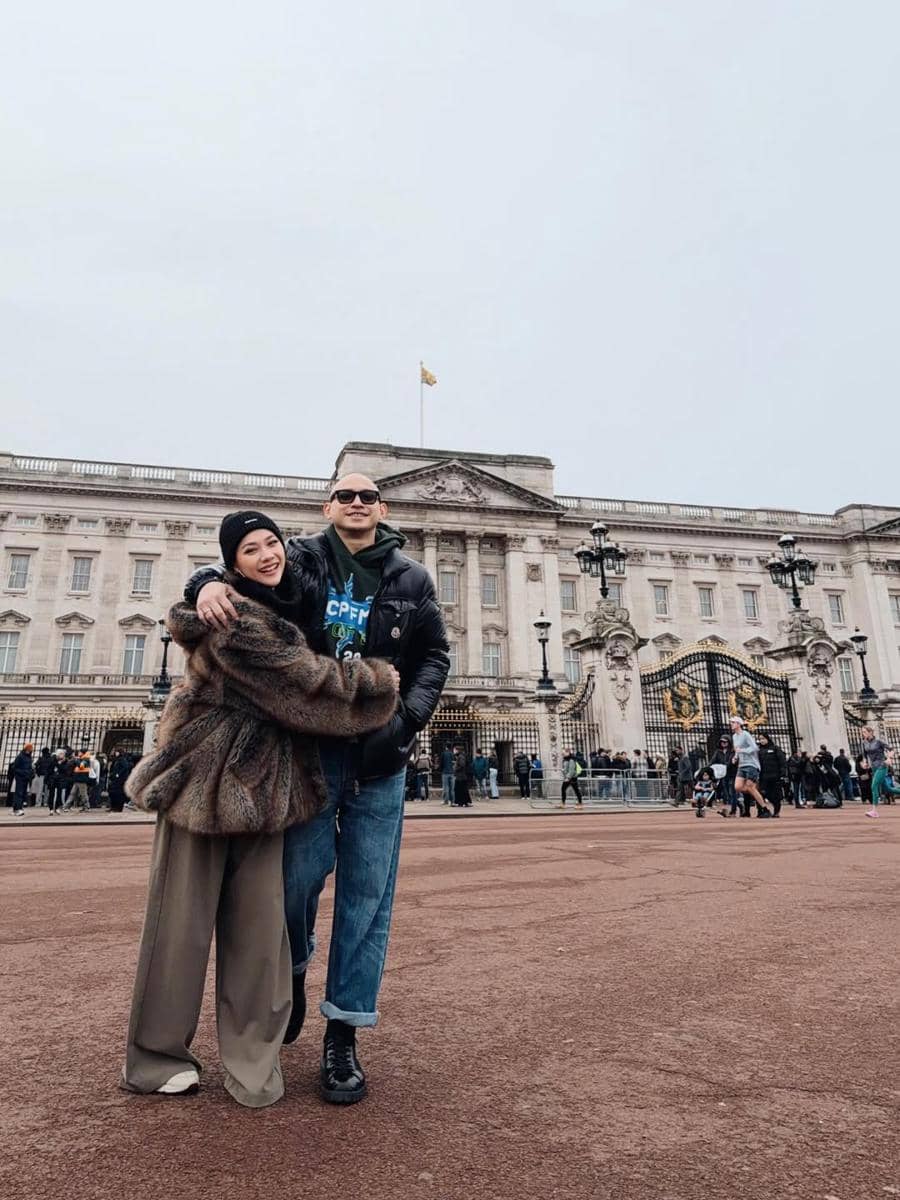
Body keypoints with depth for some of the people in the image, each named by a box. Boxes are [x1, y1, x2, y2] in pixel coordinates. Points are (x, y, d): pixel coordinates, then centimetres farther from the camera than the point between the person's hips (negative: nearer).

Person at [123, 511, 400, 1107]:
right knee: (184, 917, 7)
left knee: (258, 921, 7)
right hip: (207, 778, -7)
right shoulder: (233, 616, -16)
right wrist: (377, 681, -7)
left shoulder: (281, 607, 12)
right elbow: (305, 678, -19)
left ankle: (252, 1060, 20)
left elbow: (297, 676, 27)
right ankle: (154, 1056, 26)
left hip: (263, 783, 7)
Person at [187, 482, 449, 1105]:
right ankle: (292, 971, 33)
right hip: (308, 743, -1)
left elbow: (434, 655, 7)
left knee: (368, 890, 3)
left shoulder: (411, 579, 8)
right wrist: (209, 583, -18)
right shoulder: (300, 560, 6)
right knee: (301, 869, -1)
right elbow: (238, 562, 7)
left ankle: (343, 1035, 18)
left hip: (379, 752, 1)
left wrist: (406, 718, -8)